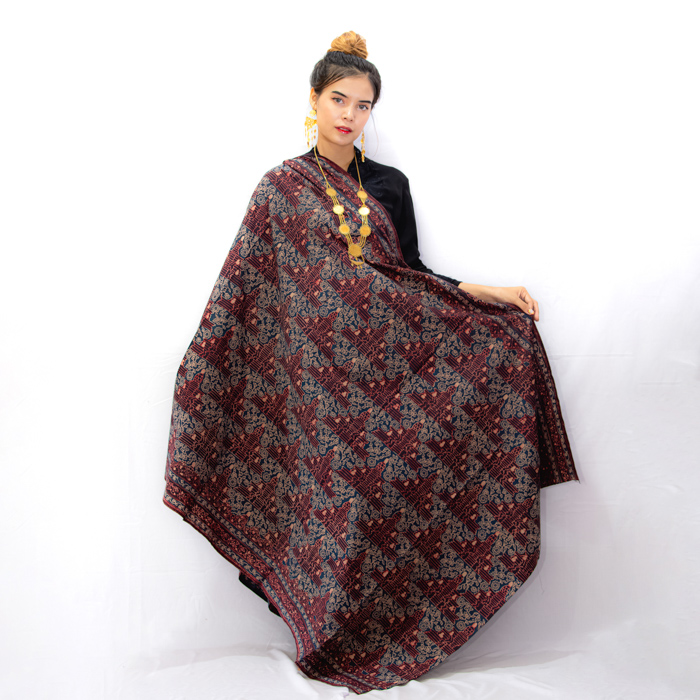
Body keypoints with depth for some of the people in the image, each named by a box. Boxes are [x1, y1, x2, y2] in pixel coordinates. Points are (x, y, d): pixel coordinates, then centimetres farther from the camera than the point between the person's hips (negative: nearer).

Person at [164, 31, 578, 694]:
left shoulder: (389, 185, 11)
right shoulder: (281, 187, 3)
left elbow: (412, 274, 11)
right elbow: (242, 281, 1)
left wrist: (488, 294, 1)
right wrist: (200, 355, -4)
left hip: (387, 366, 3)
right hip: (317, 370, -3)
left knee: (394, 489, 2)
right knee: (332, 498, 0)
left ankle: (392, 633, 19)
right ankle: (334, 642, 18)